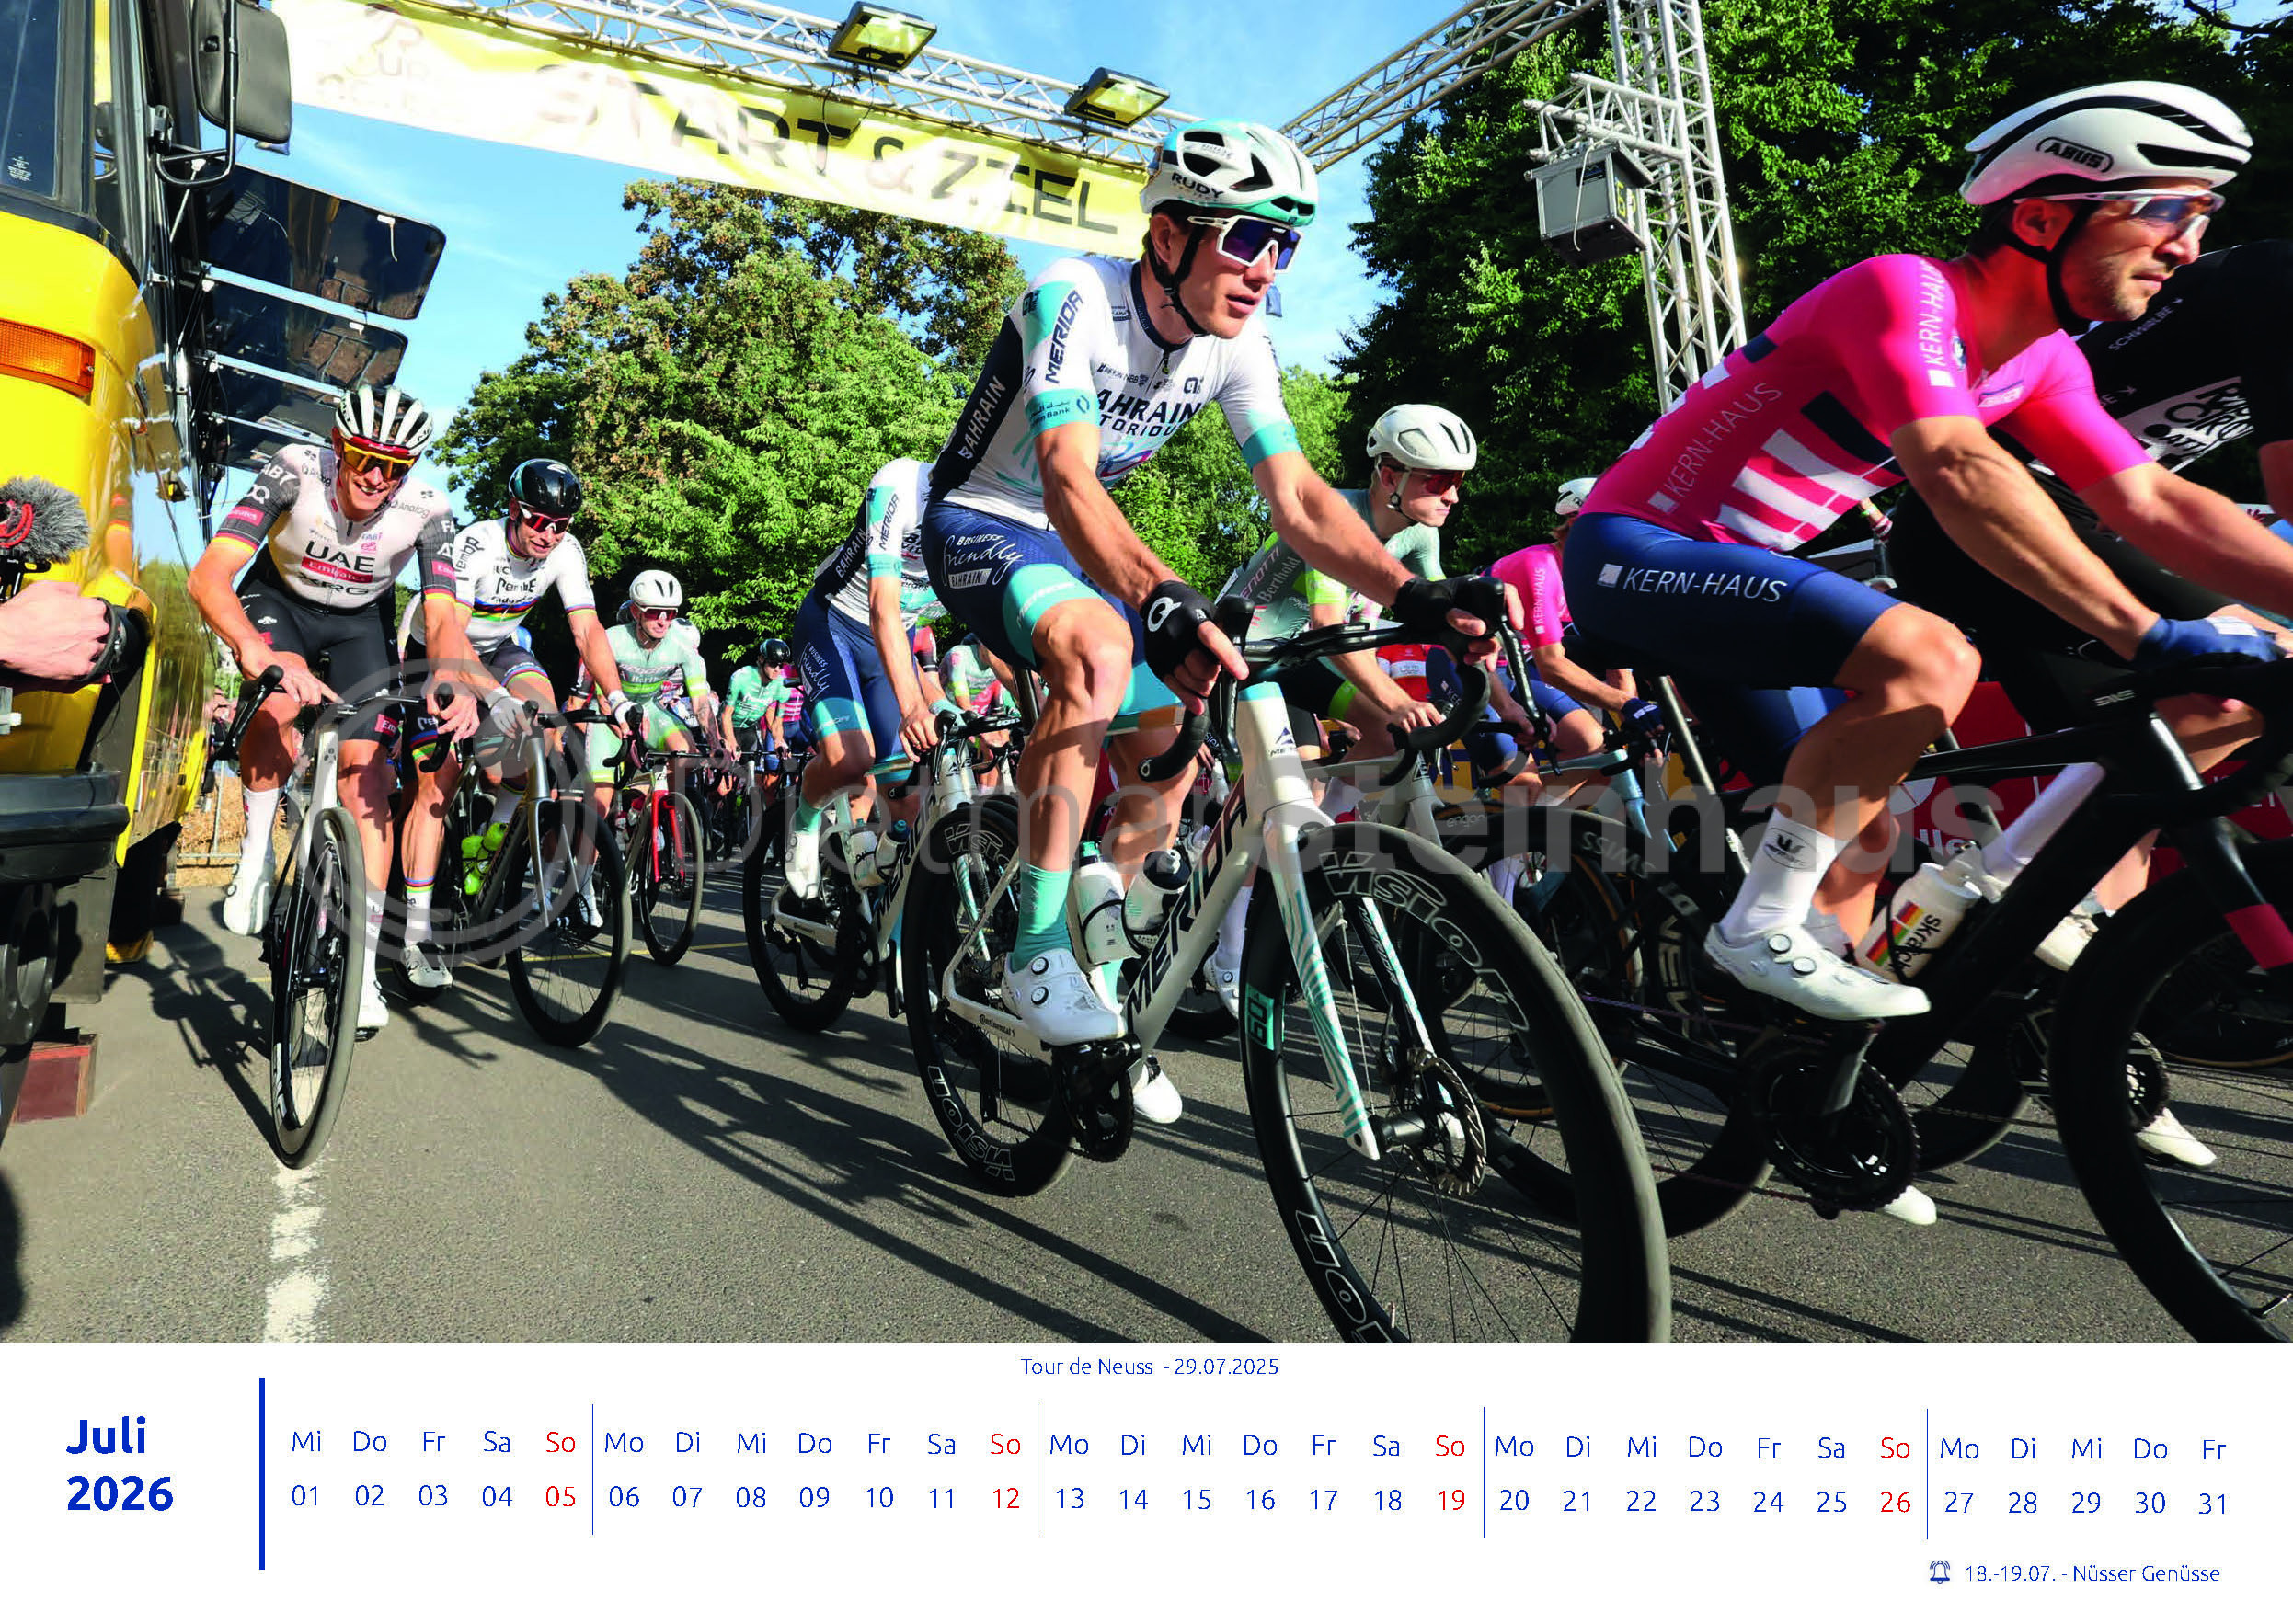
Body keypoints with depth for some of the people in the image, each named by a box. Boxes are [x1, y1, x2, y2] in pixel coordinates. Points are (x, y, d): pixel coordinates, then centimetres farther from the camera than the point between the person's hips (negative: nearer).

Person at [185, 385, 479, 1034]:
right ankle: (256, 856, -8)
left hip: (359, 623, 1)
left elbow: (442, 618, -30)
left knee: (367, 769, -12)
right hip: (278, 599, -1)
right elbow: (209, 576, -38)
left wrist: (454, 680, -53)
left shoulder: (427, 510, -26)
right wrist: (256, 653, -57)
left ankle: (361, 966, -7)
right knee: (282, 702, -35)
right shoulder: (296, 470, -30)